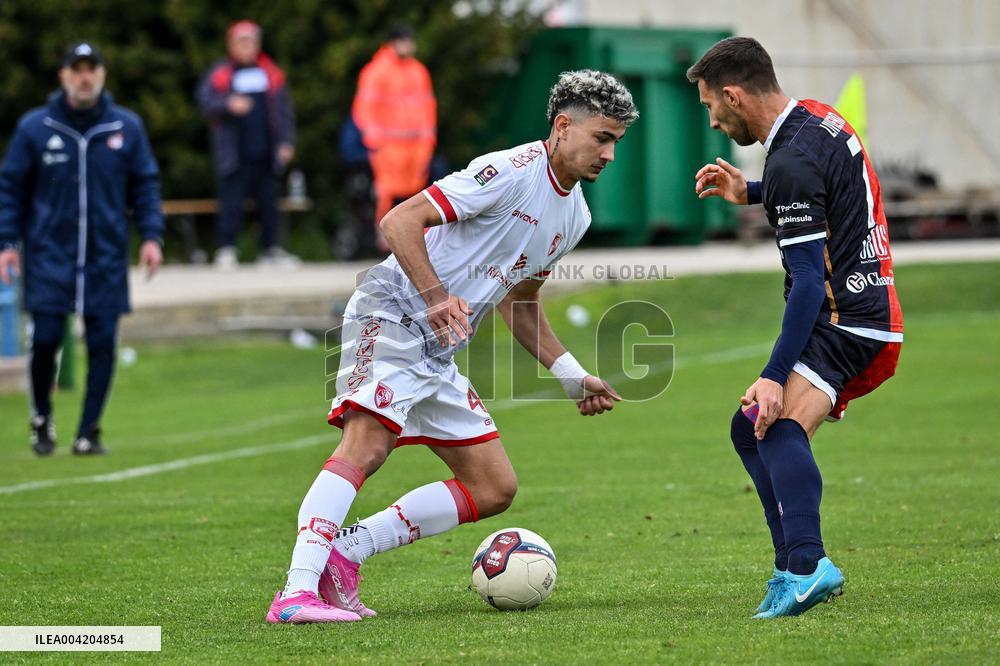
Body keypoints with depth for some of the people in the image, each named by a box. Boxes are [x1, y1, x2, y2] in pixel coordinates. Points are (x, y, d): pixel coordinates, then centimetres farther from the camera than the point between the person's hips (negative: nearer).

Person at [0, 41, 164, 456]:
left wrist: (151, 236, -1)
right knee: (45, 339, -8)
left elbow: (146, 185, 10)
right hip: (49, 254, -1)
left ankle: (89, 432, 8)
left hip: (106, 258, 1)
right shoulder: (34, 127, 1)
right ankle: (41, 418, 16)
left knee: (102, 344, -2)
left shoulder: (126, 127, 5)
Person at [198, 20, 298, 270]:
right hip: (235, 155, -3)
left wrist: (286, 141, 4)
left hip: (266, 154, 3)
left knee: (269, 202, 6)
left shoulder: (272, 74, 12)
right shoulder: (219, 75, 6)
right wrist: (229, 106, -21)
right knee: (231, 202, -7)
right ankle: (226, 249, -3)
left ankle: (272, 249, 13)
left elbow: (284, 109, 12)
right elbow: (206, 102, -3)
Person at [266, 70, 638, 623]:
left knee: (495, 488, 5)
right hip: (392, 315, -9)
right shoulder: (510, 172, -14)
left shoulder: (574, 216, 14)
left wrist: (573, 378, 20)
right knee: (366, 447, -28)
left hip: (439, 354, 9)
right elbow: (400, 222, -20)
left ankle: (341, 556, 1)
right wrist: (438, 299, -31)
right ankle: (297, 593, -37)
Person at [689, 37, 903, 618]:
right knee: (750, 426, 19)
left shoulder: (792, 162, -18)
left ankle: (808, 564, -50)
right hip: (874, 315, 11)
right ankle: (795, 570, 15)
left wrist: (776, 375, -23)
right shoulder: (818, 119, 12)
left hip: (848, 326, -11)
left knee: (780, 425, -31)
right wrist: (750, 193, 25)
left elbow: (809, 281, -22)